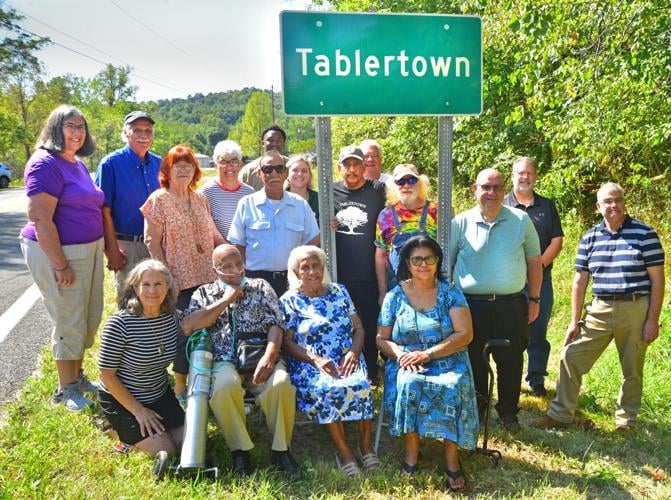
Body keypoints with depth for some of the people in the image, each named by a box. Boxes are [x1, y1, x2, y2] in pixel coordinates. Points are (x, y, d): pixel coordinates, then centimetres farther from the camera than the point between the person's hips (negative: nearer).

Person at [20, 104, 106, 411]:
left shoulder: (79, 164, 11)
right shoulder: (46, 164, -15)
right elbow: (39, 218, -21)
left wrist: (107, 246, 15)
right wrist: (61, 265, -21)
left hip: (89, 250, 8)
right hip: (57, 253, -8)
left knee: (91, 316, 16)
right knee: (69, 321, 2)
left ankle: (77, 376, 34)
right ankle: (65, 390, 20)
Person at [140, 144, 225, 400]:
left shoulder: (200, 199, 12)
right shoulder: (159, 200, -4)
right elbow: (152, 241, -8)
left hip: (206, 276, 5)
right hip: (179, 279, -5)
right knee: (183, 331, -1)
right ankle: (180, 386, 16)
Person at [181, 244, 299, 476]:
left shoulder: (261, 287, 17)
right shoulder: (204, 293, 17)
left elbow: (275, 325, 4)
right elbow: (187, 326, -2)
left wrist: (269, 357, -14)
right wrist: (225, 300, -1)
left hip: (260, 358, 1)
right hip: (225, 361, 0)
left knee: (281, 384, -31)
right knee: (225, 385, -35)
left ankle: (280, 448, -9)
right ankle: (239, 449, -14)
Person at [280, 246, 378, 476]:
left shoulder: (339, 291, 15)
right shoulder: (289, 300, 6)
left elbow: (358, 328, 13)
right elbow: (287, 341, -1)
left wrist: (354, 352, -7)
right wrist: (315, 360, -16)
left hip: (347, 360, 3)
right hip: (310, 364, -2)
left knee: (360, 385, -30)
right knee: (327, 389, -34)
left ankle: (365, 444, -12)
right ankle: (343, 451, -21)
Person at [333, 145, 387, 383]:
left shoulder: (378, 191, 1)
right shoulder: (330, 193, 6)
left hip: (368, 277, -1)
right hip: (338, 277, 2)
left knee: (370, 328, 7)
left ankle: (371, 377, 24)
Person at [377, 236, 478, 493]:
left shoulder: (450, 293, 2)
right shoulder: (395, 296, 5)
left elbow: (465, 334, -7)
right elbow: (382, 339, 6)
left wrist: (427, 354, -17)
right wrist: (400, 354, -16)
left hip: (447, 360, 0)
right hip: (406, 363, 1)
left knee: (453, 388, -32)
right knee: (408, 384, -33)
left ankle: (452, 456, -18)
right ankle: (412, 446, -13)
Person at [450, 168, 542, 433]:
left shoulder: (521, 220, 3)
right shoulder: (461, 222, 1)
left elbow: (534, 261, 10)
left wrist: (534, 299, 8)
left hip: (511, 305, 1)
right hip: (471, 304, 0)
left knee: (511, 361, 8)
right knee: (474, 361, 10)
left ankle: (508, 411, 29)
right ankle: (476, 410, 30)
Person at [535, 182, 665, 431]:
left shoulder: (644, 233, -5)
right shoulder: (590, 238, 5)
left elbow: (657, 279, -5)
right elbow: (580, 281, 7)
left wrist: (653, 320, -9)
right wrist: (575, 321, 5)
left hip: (636, 310, -3)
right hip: (599, 310, 3)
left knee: (632, 370, 10)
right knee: (570, 357, 1)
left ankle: (626, 420, 29)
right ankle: (561, 413, 14)